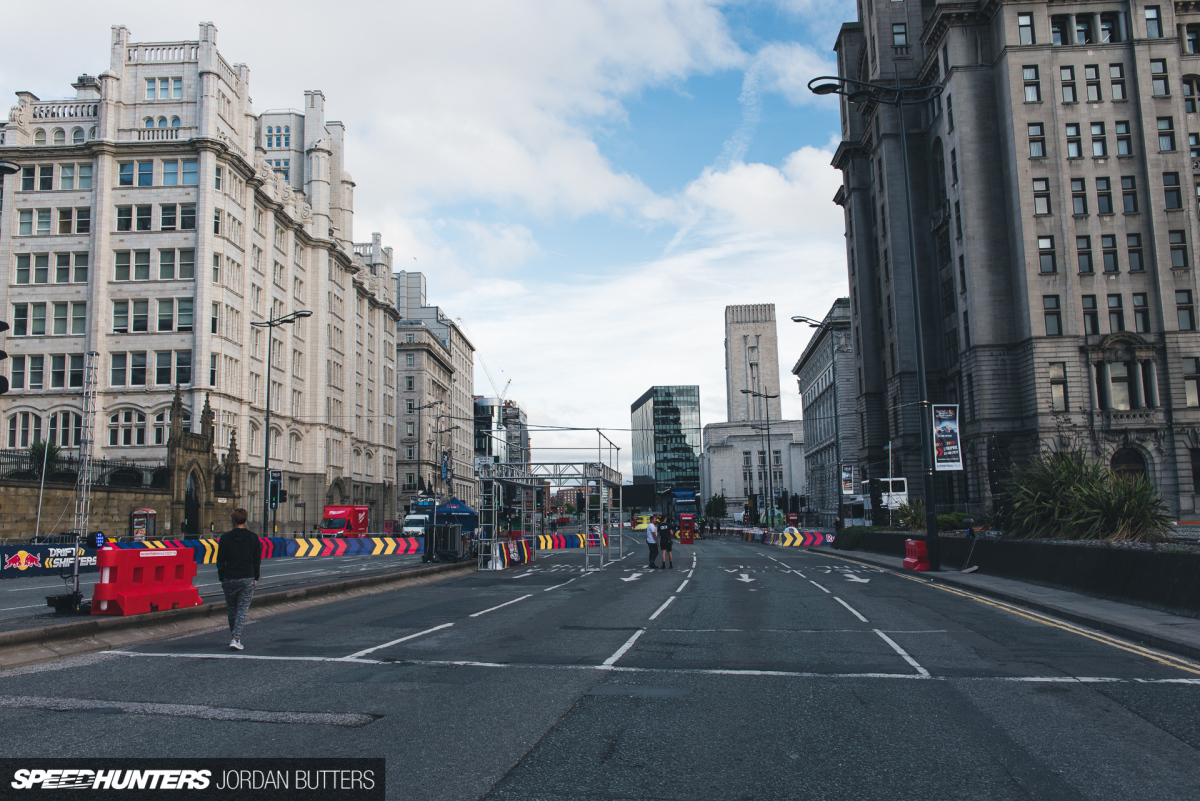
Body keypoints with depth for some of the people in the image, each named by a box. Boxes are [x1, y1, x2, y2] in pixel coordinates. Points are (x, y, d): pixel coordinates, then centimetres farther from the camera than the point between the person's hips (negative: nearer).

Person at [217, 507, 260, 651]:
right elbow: (257, 560, 4)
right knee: (242, 609, 0)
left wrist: (222, 579, 10)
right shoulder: (253, 537, 0)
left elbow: (220, 561, 1)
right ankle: (236, 639, -13)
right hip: (247, 579, -1)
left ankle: (235, 637, 22)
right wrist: (255, 578, 13)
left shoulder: (225, 538, -2)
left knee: (232, 610, 14)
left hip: (229, 579, 1)